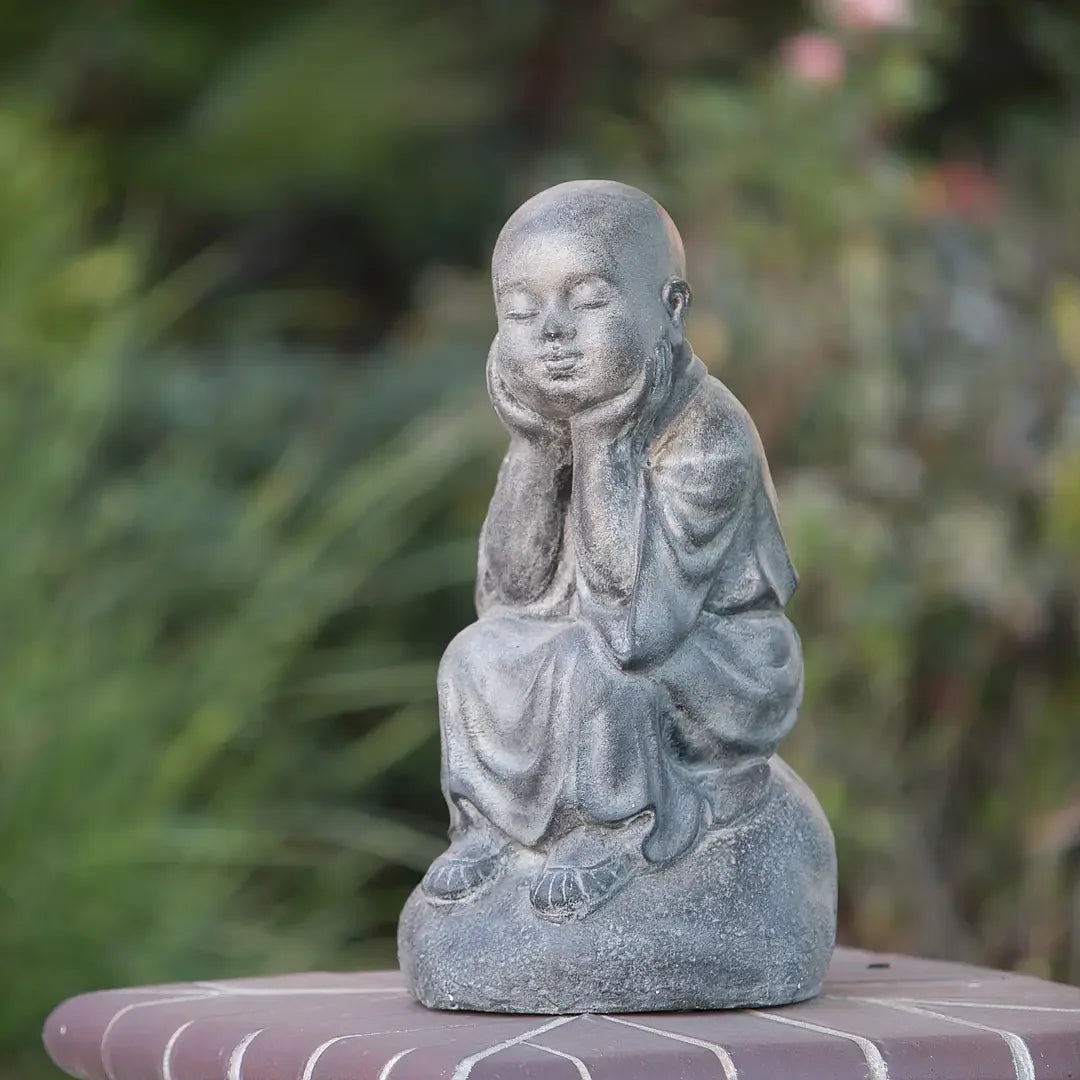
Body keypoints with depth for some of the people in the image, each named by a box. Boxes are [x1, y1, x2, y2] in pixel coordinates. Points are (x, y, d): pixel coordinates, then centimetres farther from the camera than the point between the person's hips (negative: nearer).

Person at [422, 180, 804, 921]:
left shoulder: (710, 438, -26)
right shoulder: (556, 428, -2)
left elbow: (637, 616, -33)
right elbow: (508, 595, -6)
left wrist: (603, 446, -33)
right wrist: (535, 450, -18)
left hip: (726, 684, -7)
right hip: (635, 674, 7)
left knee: (593, 665, -28)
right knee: (475, 657, -6)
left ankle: (625, 826, -8)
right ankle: (498, 820, 9)